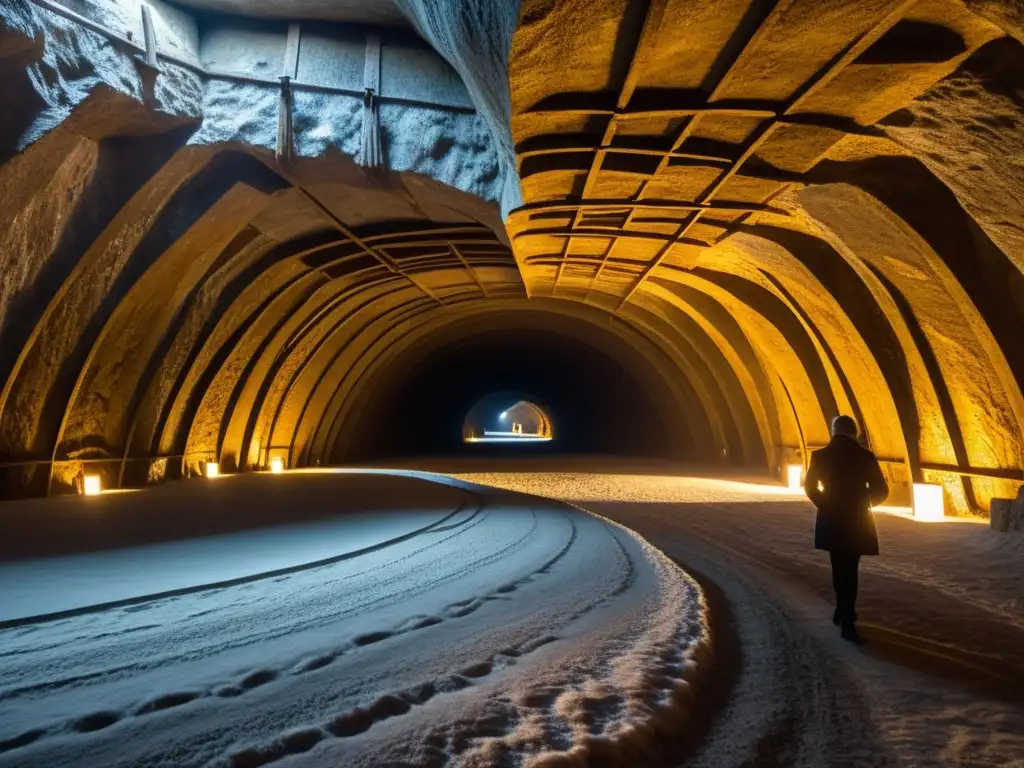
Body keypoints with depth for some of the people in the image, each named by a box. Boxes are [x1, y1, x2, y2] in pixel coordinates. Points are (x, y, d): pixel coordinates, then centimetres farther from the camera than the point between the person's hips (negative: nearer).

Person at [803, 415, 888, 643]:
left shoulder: (820, 456, -5)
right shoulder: (865, 456, -10)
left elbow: (809, 485, 6)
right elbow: (881, 491, -5)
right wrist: (863, 502, 14)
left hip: (831, 520, 2)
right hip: (856, 521, -2)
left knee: (840, 568, 20)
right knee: (849, 570, 6)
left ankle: (843, 613, 31)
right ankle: (846, 621, 2)